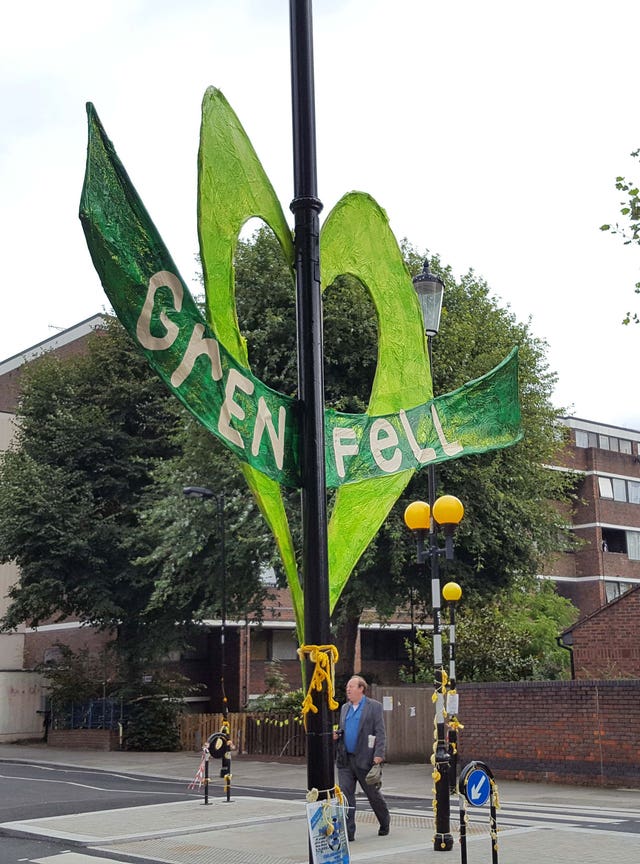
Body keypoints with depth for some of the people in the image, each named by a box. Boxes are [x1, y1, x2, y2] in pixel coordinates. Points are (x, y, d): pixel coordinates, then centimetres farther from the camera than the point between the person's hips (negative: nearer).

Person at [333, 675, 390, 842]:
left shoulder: (374, 706, -4)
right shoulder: (345, 708, 14)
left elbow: (380, 733, -8)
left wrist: (378, 755, -18)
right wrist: (336, 735, 1)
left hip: (365, 759, -5)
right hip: (345, 759, 5)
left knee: (373, 794, 9)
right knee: (345, 795, -2)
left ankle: (385, 823, 32)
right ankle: (347, 832, 1)